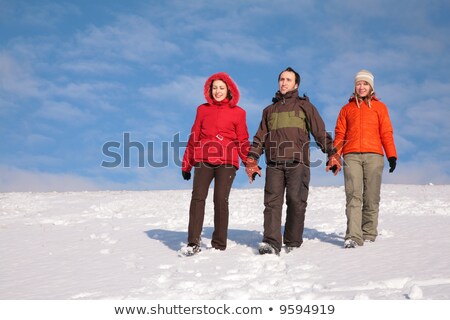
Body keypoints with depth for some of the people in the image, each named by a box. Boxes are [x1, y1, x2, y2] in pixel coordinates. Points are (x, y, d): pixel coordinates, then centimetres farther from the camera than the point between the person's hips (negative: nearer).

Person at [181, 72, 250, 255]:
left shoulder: (237, 112, 10)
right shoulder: (203, 109, 15)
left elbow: (243, 141, 13)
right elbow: (194, 138, 18)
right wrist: (186, 164, 18)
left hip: (227, 162, -2)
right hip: (203, 161, 2)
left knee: (221, 199, -9)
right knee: (198, 197, -11)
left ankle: (219, 244, -1)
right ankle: (193, 242, -10)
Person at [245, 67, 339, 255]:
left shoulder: (304, 106, 15)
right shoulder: (270, 110, 26)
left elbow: (320, 132, 8)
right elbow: (260, 137, 24)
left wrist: (332, 154, -3)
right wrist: (251, 160, 12)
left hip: (297, 162, -3)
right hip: (274, 163, 3)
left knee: (296, 202, -7)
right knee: (272, 202, -8)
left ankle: (293, 243, 0)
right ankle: (271, 243, -15)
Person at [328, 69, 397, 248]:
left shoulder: (379, 107, 16)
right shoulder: (347, 109, 19)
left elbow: (386, 133, 9)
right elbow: (339, 135, 14)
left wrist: (392, 155, -2)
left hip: (373, 156, 0)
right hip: (351, 156, 0)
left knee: (371, 198, 0)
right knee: (353, 196, -11)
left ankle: (369, 234, 8)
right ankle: (353, 237, -18)